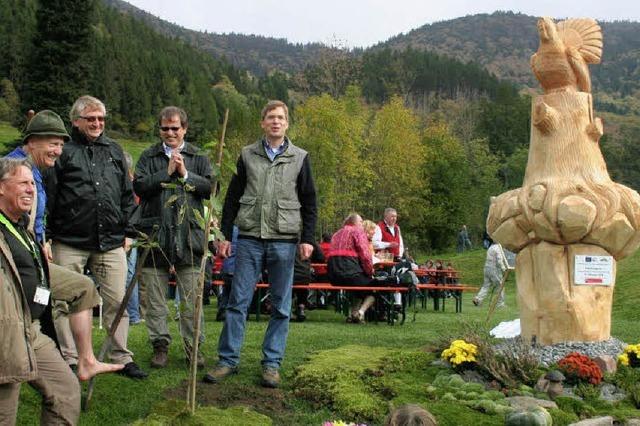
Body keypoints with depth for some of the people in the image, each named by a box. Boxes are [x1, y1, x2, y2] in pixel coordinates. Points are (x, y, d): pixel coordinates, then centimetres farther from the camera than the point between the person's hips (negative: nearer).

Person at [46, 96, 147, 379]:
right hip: (69, 242, -3)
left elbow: (127, 194, 19)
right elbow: (48, 196, -1)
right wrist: (47, 236, -6)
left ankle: (122, 358, 13)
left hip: (111, 241, 3)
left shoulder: (114, 151, 16)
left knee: (117, 302, 4)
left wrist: (128, 231, 12)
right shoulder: (63, 151, 2)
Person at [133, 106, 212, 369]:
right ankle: (160, 345, 15)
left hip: (189, 236, 0)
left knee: (191, 298, 3)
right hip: (155, 234, 0)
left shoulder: (198, 158, 12)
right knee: (155, 297, 5)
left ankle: (193, 346, 11)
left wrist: (186, 174, -9)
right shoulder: (149, 157, 11)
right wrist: (167, 172, -10)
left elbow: (211, 187, 0)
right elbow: (139, 186, -4)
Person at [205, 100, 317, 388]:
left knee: (281, 307, 3)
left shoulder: (299, 158, 7)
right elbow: (232, 198, 10)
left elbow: (309, 202, 7)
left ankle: (272, 363, 12)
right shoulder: (248, 155, 8)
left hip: (284, 240, 0)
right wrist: (225, 235, 4)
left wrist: (307, 239, -1)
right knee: (238, 301, 0)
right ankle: (228, 360, 8)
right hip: (249, 238, 0)